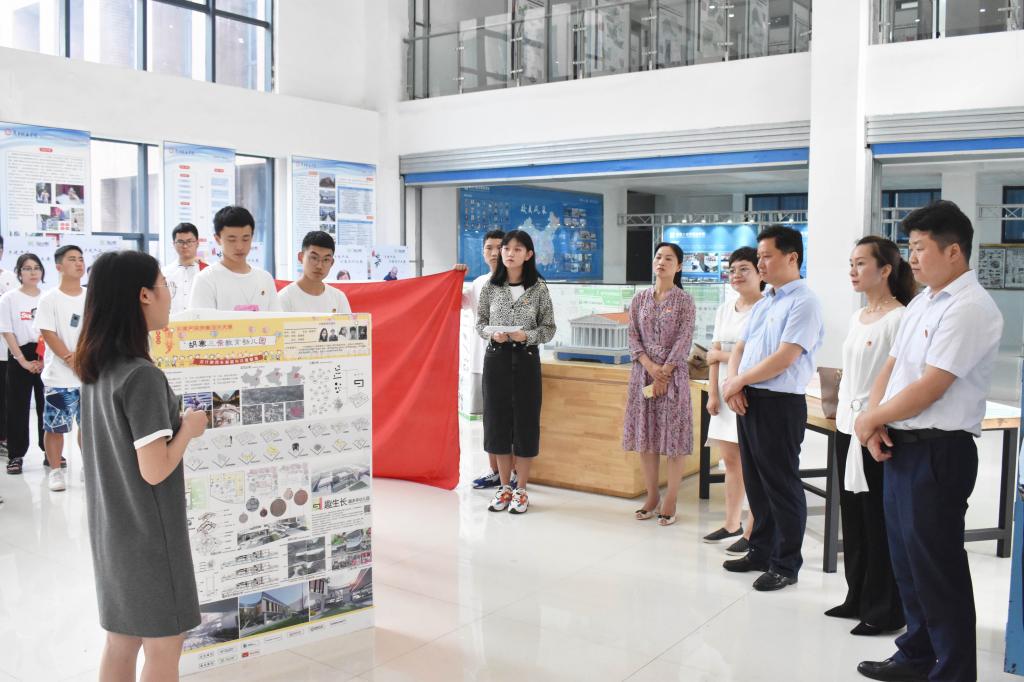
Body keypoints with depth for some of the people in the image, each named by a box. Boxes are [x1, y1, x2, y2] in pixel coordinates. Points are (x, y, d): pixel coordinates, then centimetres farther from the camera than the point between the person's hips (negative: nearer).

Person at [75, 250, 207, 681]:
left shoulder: (96, 369, 3)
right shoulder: (142, 375, -23)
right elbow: (155, 471, -23)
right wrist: (189, 428, -8)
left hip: (111, 527, 8)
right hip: (148, 531, -8)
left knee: (121, 639, 19)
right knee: (163, 647, 6)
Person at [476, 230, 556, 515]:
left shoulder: (538, 288, -2)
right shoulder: (490, 287, 3)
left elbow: (549, 328, 0)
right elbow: (480, 323, 8)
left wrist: (527, 336, -18)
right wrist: (492, 334, -13)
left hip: (526, 358, -2)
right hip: (496, 358, 2)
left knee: (525, 420, 2)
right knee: (498, 419, 6)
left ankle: (521, 490, 13)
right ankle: (504, 487, 18)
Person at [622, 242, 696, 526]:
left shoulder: (684, 301, -2)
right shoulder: (640, 299, 8)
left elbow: (683, 341, -8)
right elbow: (633, 337, 3)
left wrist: (664, 372, -14)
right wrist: (650, 366, -11)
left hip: (673, 373, -4)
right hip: (644, 371, 4)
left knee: (673, 434, -2)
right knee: (645, 433, 6)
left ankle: (670, 502, 5)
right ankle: (651, 497, 17)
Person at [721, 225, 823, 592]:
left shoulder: (804, 302, -12)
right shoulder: (763, 303, 16)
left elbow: (785, 357, -20)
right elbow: (740, 347, 16)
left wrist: (737, 382, -11)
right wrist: (733, 385, -3)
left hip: (780, 403, -9)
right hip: (747, 401, 9)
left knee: (781, 486, 2)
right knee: (755, 482, 16)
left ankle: (786, 565, 14)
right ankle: (761, 551, 30)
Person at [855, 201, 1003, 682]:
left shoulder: (969, 309, -17)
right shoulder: (921, 302, 13)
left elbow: (928, 389, -21)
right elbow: (891, 367, 14)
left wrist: (869, 420, -9)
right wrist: (876, 424, -2)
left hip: (937, 451, -9)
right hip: (901, 446, 9)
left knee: (936, 568, 0)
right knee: (906, 560, 18)